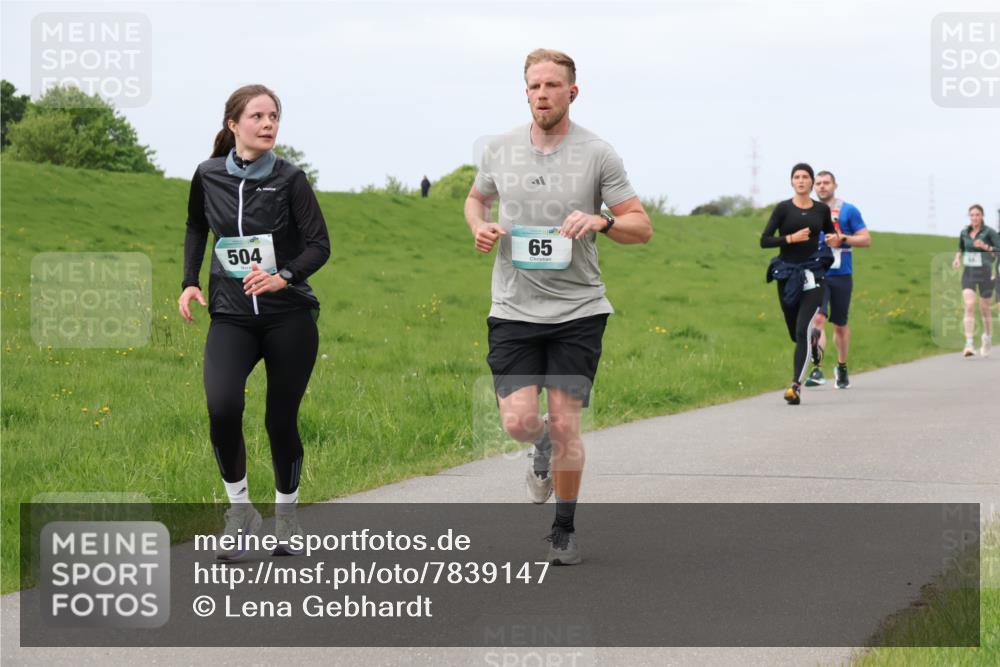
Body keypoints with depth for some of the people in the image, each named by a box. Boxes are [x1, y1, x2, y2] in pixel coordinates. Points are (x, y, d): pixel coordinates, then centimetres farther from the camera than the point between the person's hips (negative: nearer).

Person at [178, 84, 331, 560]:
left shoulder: (289, 179, -6)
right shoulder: (208, 177, 1)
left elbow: (319, 244, -7)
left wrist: (283, 276, -24)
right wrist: (189, 281, 9)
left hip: (290, 316, -1)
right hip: (231, 315, 1)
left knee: (281, 420, 4)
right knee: (222, 407, -22)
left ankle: (286, 513, 29)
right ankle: (239, 508, -2)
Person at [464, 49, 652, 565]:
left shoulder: (597, 154, -4)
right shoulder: (500, 150, 4)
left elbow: (641, 227, 0)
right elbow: (476, 198, 24)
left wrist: (601, 221, -20)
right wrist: (480, 227, 1)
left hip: (578, 310, -2)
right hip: (514, 309, 2)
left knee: (565, 425, -2)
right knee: (518, 421, -9)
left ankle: (564, 529, 17)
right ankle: (543, 446, 30)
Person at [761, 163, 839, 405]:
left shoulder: (822, 209, 6)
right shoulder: (783, 209, 0)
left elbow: (831, 234, 23)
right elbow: (764, 241, -4)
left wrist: (834, 241, 0)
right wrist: (791, 238, -17)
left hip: (812, 275, -1)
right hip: (787, 274, 1)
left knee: (803, 331, -16)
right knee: (795, 332, 11)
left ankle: (796, 385, -22)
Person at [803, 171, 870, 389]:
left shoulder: (848, 211, 2)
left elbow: (866, 239, -1)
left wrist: (843, 238, -14)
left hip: (841, 275, 0)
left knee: (840, 324, 10)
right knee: (817, 318, -18)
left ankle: (842, 368, 28)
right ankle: (817, 368, -23)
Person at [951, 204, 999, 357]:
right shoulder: (964, 233, 5)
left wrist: (986, 247, -28)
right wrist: (958, 257, 3)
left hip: (985, 274, -2)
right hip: (968, 274, 2)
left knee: (984, 309, 10)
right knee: (969, 306, -16)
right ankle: (969, 345, -22)